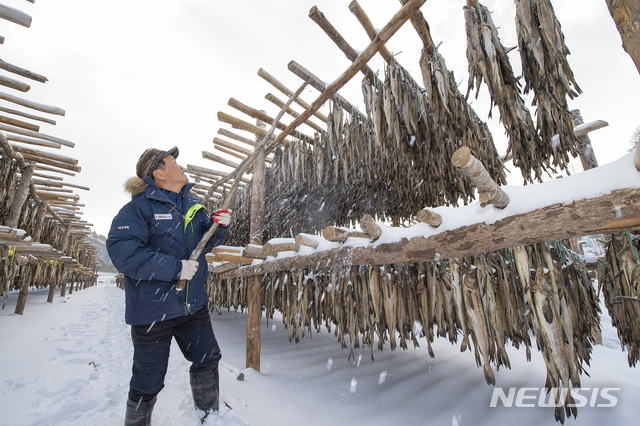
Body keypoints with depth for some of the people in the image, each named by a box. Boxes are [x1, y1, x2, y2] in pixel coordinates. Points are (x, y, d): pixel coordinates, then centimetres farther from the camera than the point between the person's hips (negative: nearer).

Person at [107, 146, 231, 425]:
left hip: (193, 304, 6)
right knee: (148, 381, 11)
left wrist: (219, 225, -8)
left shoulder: (193, 204, 6)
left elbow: (206, 241, 13)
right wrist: (175, 268, -26)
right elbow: (122, 253, -23)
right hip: (152, 309, -6)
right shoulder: (139, 208, -13)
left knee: (207, 360, 17)